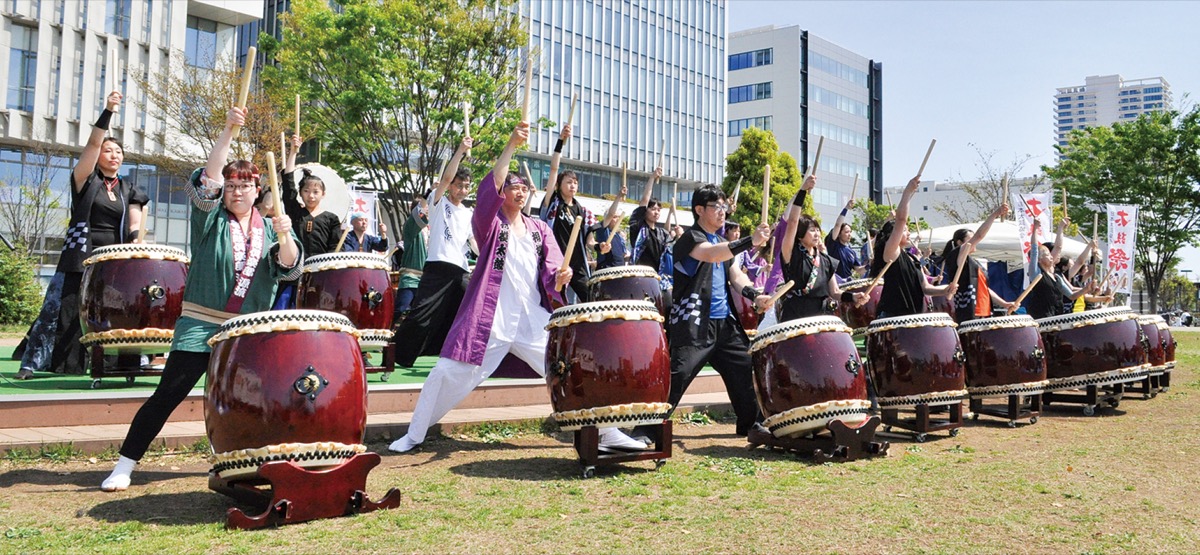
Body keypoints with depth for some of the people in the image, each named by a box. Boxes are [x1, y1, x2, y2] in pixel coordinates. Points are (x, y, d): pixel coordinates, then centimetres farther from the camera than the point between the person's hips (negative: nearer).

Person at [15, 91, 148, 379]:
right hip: (79, 258, -3)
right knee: (58, 310, -4)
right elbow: (92, 144, -11)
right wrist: (107, 111, -20)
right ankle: (31, 363, 1)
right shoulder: (85, 180, 3)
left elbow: (134, 225, 2)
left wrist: (135, 241, -20)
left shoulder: (129, 191, 12)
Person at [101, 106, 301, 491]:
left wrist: (284, 236, -27)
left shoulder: (269, 230, 9)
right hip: (200, 326, -2)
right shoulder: (211, 218, 3)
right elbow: (207, 181, -16)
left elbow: (289, 267, -6)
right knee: (168, 394, -5)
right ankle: (125, 464, 4)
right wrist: (228, 132, -25)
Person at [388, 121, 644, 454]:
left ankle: (606, 432, 9)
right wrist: (511, 146, -23)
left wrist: (559, 278, -22)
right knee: (449, 373, -4)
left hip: (535, 319, 3)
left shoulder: (539, 229, 16)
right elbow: (488, 190, -16)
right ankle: (414, 435, 14)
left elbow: (552, 266, 2)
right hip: (490, 317, -3)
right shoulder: (489, 223, 5)